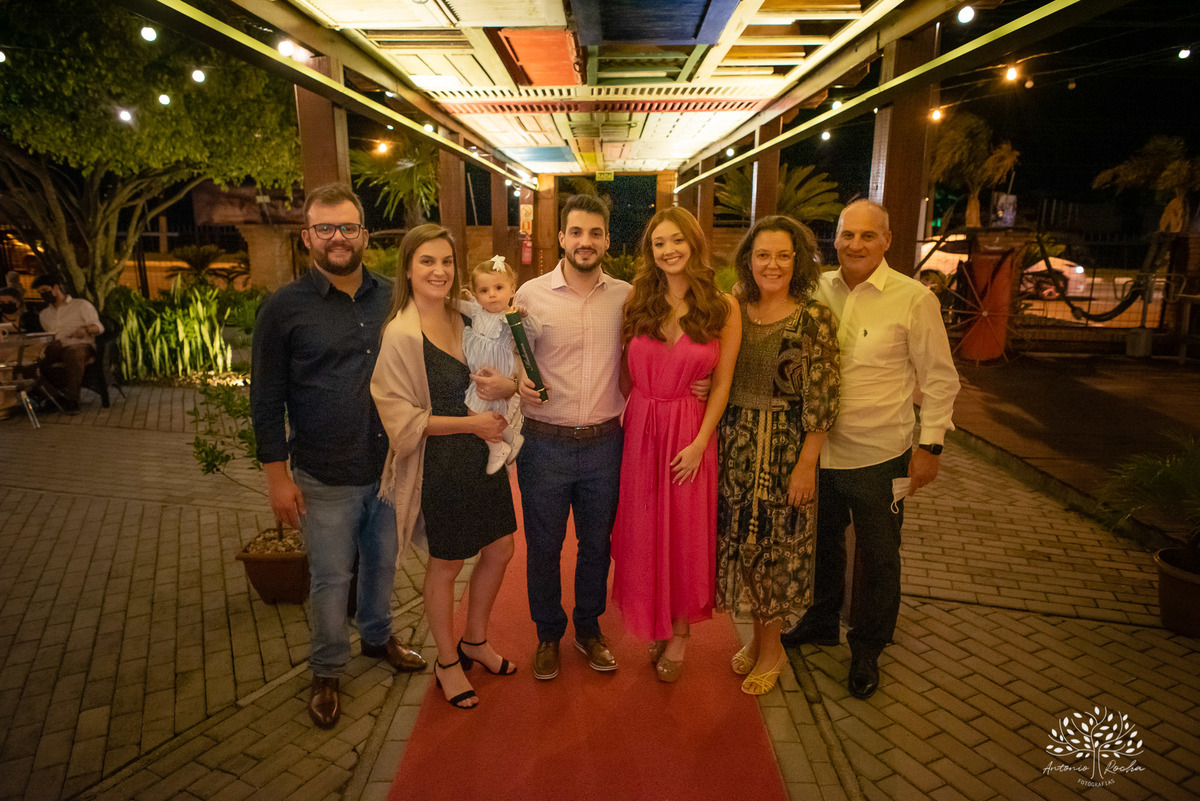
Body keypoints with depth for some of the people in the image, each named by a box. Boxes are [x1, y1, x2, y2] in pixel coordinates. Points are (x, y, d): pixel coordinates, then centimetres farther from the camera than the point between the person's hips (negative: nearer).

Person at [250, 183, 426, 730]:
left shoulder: (390, 299, 4)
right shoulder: (284, 308, -7)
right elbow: (267, 399, -4)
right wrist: (277, 474, -7)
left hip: (390, 467, 4)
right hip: (324, 478, -3)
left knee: (382, 561, 20)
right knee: (331, 578, 9)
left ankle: (377, 636, 45)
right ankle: (327, 673, 31)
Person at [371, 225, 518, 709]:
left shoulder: (467, 320, 3)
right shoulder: (400, 335, -15)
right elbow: (400, 416, -15)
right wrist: (469, 423, -19)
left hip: (483, 454, 6)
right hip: (439, 464, -6)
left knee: (500, 549, 15)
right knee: (446, 564, 10)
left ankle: (474, 641, 40)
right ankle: (447, 663, 34)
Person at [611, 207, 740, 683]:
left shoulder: (722, 307, -3)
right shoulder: (637, 302, 3)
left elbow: (722, 383, -4)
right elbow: (625, 374, 3)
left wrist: (699, 442, -10)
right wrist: (625, 422, -7)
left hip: (690, 432, -2)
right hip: (639, 429, 2)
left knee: (686, 534, 8)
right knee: (643, 534, 10)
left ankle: (680, 634, 29)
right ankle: (655, 627, 32)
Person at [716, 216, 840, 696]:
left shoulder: (813, 318, -9)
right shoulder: (734, 312, 4)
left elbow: (821, 399, -11)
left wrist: (807, 465, -14)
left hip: (786, 447, -4)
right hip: (736, 444, 5)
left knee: (777, 545, 6)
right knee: (742, 541, 13)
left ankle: (771, 647, 27)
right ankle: (758, 634, 34)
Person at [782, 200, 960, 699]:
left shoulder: (914, 299, -10)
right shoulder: (818, 290, 0)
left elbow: (939, 378, -4)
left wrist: (930, 446, -8)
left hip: (878, 456, -3)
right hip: (819, 450, 4)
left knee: (877, 559, 12)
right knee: (823, 543, 21)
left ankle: (867, 650, 34)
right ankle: (822, 622, 45)